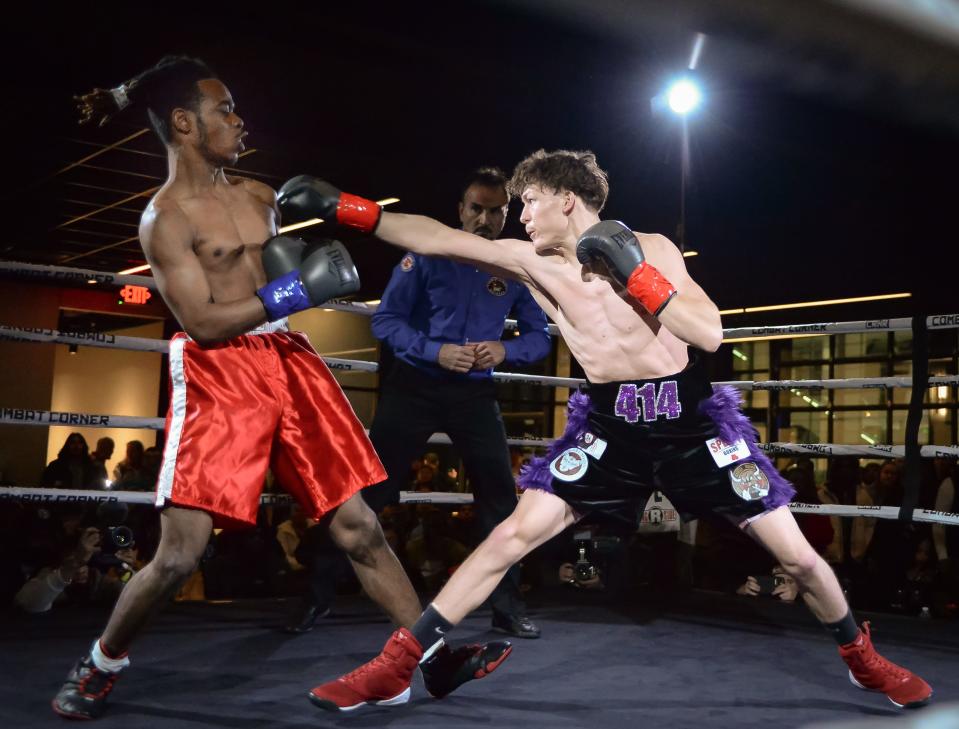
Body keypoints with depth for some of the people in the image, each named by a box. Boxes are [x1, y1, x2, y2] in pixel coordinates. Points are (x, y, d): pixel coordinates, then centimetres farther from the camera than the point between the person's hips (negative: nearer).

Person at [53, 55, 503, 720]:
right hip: (217, 374, -5)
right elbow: (203, 323, -15)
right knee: (181, 553, -5)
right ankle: (101, 664, 21)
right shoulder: (164, 219, -6)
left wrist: (316, 265, 6)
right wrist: (297, 289, -19)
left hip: (290, 361, 6)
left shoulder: (259, 195, 14)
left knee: (356, 523, 4)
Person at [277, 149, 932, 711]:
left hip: (692, 417, -1)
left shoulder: (651, 250, -8)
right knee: (512, 536, -8)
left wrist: (633, 274, -22)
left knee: (796, 555, 2)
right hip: (608, 422, 2)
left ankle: (863, 658, 32)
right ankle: (397, 665, 1)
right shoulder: (531, 262, -3)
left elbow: (710, 334, -15)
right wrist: (342, 207, -12)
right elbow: (437, 237, -7)